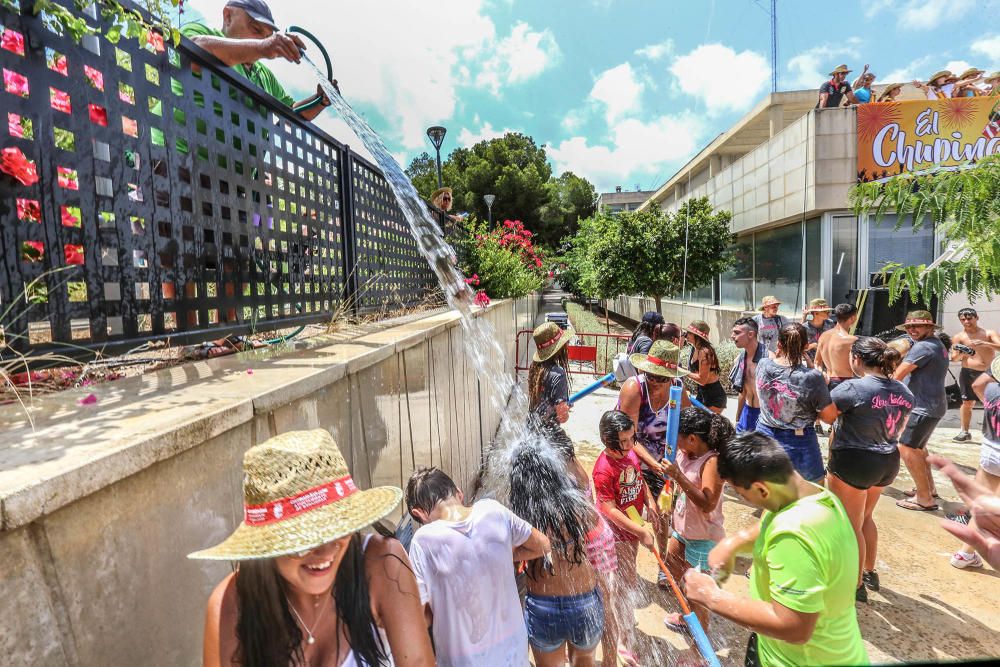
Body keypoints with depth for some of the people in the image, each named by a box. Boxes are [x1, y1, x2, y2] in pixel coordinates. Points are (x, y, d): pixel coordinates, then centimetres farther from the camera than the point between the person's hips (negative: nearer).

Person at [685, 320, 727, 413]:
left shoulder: (704, 352, -22)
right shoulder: (696, 350, 5)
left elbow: (702, 379, -22)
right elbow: (694, 371, 5)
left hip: (714, 396, -9)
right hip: (702, 393, 9)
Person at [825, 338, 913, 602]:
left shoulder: (852, 388, -22)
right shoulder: (904, 392, 3)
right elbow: (898, 430, 15)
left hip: (853, 462, -8)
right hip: (888, 461, 8)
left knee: (851, 526, 8)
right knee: (864, 517, 26)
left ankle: (857, 586, 21)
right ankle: (870, 573, 40)